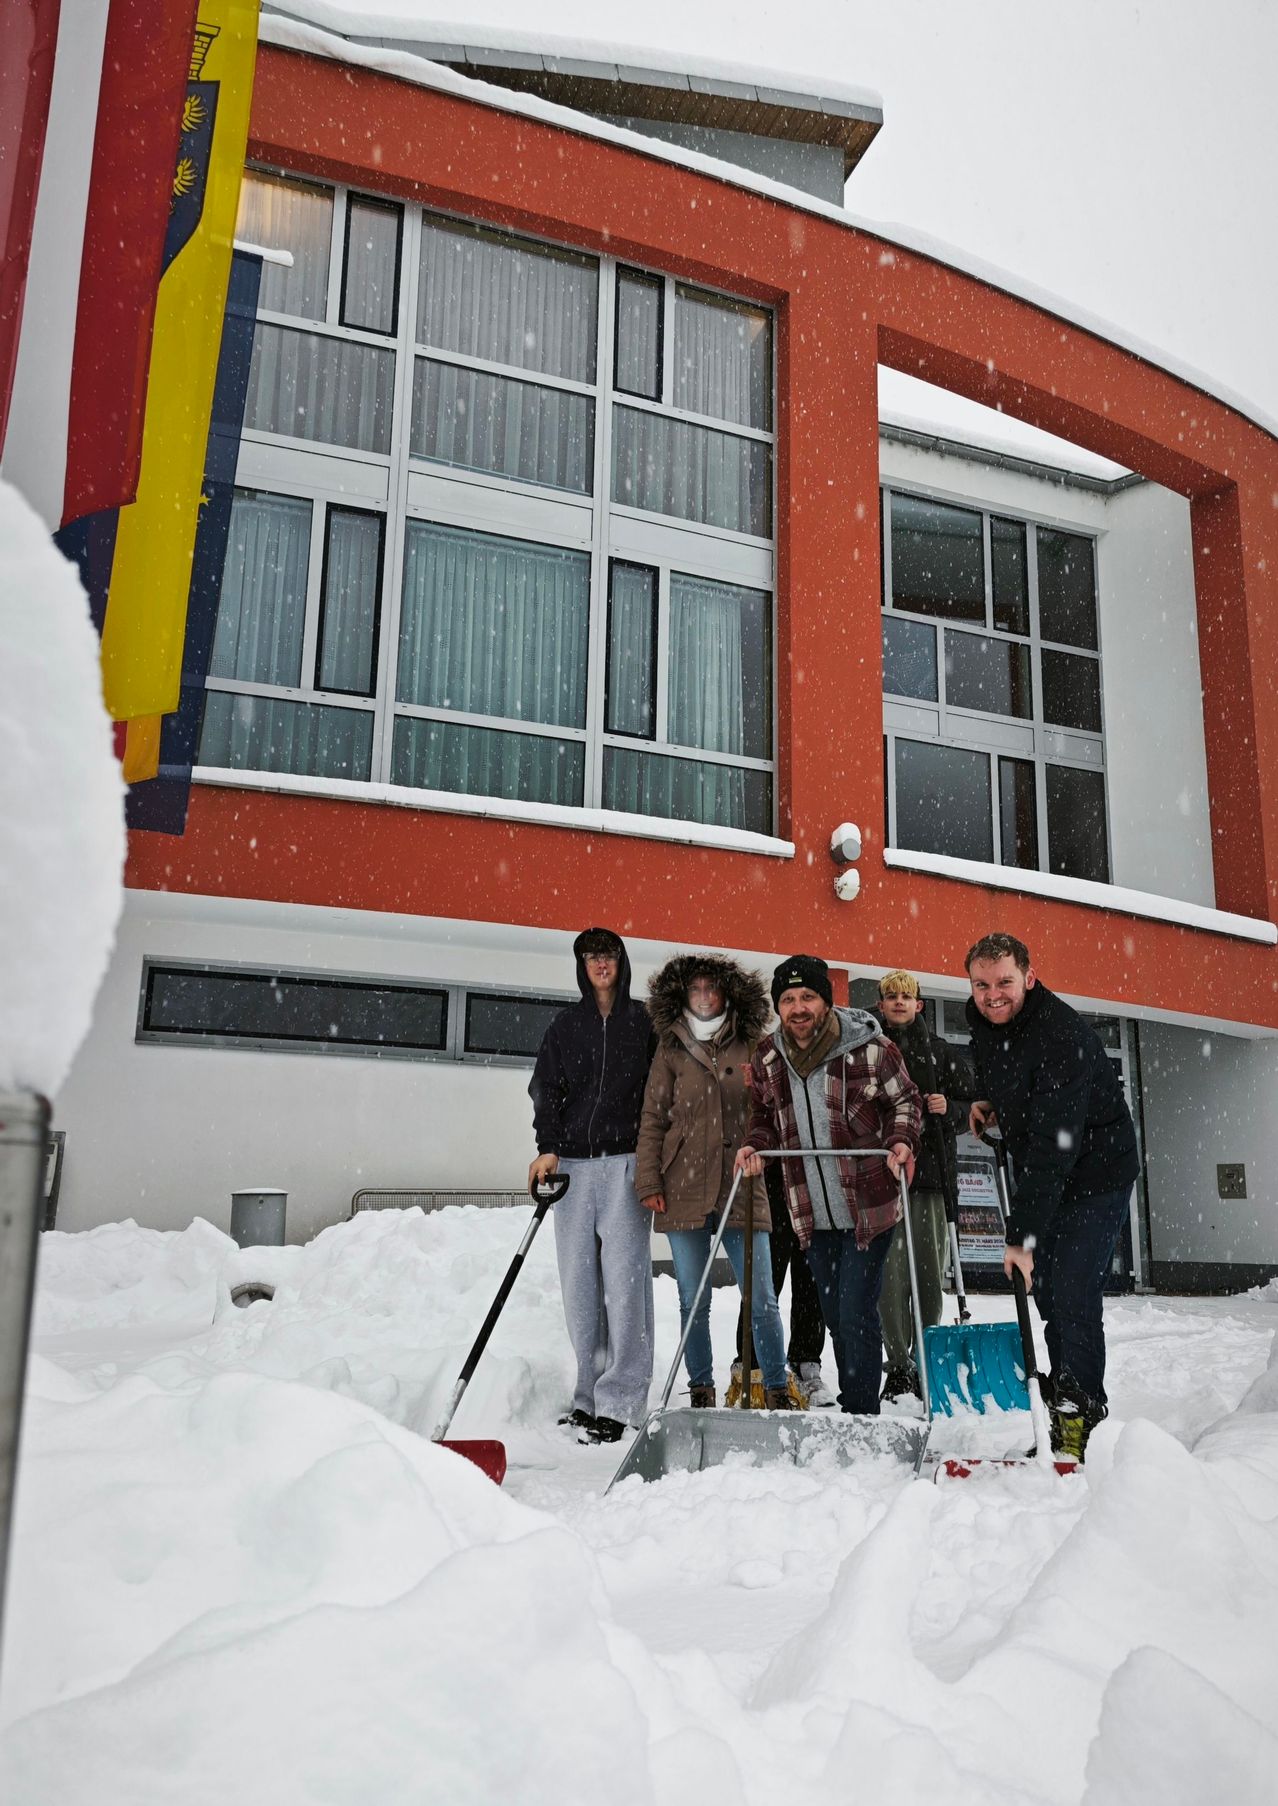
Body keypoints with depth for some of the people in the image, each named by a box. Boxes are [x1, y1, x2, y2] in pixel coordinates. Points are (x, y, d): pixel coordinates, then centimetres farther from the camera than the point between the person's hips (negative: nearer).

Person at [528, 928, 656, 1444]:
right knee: (579, 1283, 3)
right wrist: (547, 1147, -6)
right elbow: (546, 1088, 9)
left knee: (624, 1279, -9)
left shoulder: (644, 1021, 7)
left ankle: (618, 1402, -6)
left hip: (626, 1162, -3)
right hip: (573, 1163, 3)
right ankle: (589, 1396, 12)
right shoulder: (566, 1024, 15)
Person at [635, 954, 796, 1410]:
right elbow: (652, 1120, 6)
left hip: (741, 1187, 0)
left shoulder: (749, 1047, 8)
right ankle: (701, 1393, 19)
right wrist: (649, 1182, -2)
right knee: (693, 1301, 7)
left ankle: (777, 1391, 13)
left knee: (761, 1299, 1)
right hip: (684, 1190, 0)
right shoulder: (670, 1049, 8)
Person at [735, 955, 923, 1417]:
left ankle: (862, 1414, 8)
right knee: (834, 1316, 16)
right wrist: (754, 1145, -2)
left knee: (857, 1314, -7)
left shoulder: (871, 1048, -12)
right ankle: (852, 1404, 32)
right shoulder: (767, 1057, 1)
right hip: (812, 1214, 5)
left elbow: (905, 1101, 2)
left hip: (869, 1208, -5)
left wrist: (901, 1142, -16)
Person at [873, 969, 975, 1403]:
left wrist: (948, 1109, -5)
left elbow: (971, 1102, 14)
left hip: (931, 1169, 1)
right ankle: (899, 1366, 4)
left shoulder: (939, 1051, 13)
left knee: (931, 1271, 0)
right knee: (891, 1270, -6)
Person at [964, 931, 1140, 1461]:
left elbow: (1054, 1143, -34)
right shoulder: (983, 1022, -3)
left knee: (1070, 1290, -13)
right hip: (1041, 1174, 8)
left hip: (1094, 1174, -8)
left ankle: (1082, 1414, -1)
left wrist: (1022, 1233, -36)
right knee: (1044, 1285, 12)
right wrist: (989, 1101, 1)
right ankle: (1061, 1392, 26)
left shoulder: (1060, 1036, -30)